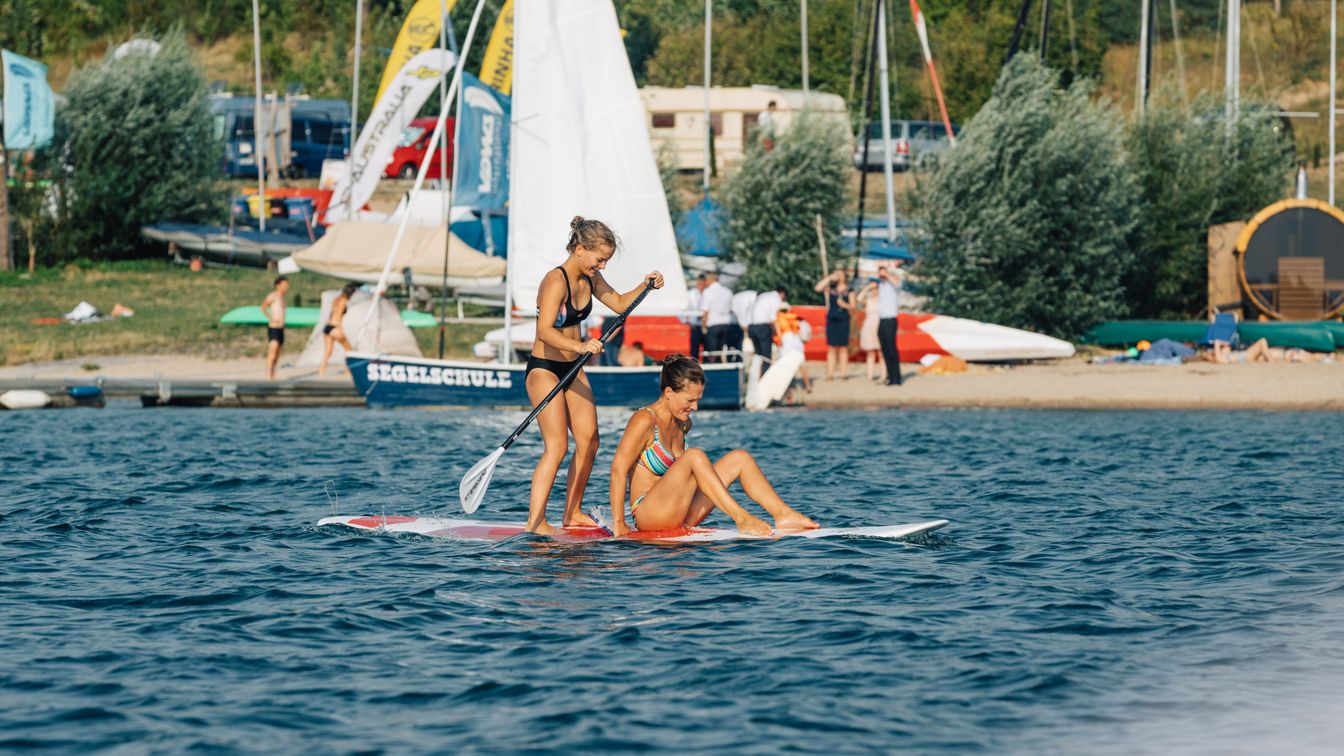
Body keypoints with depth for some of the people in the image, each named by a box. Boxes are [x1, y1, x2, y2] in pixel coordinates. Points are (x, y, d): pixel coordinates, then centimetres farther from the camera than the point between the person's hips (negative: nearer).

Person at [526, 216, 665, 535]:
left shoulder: (590, 279, 3)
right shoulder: (556, 282, -23)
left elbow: (619, 303, 19)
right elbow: (545, 331, -34)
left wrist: (645, 286, 2)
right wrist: (579, 346, -48)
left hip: (573, 370, 9)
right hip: (544, 369, -9)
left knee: (589, 442, 7)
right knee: (557, 446, -17)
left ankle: (572, 513, 17)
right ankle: (535, 522, -18)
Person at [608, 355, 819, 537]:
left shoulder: (682, 423, 13)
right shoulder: (645, 421, -13)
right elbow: (618, 469, -19)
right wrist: (618, 524, -23)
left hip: (679, 516, 9)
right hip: (647, 513, -9)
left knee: (739, 458, 0)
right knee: (695, 456, -29)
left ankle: (784, 515, -13)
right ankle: (742, 519, -33)